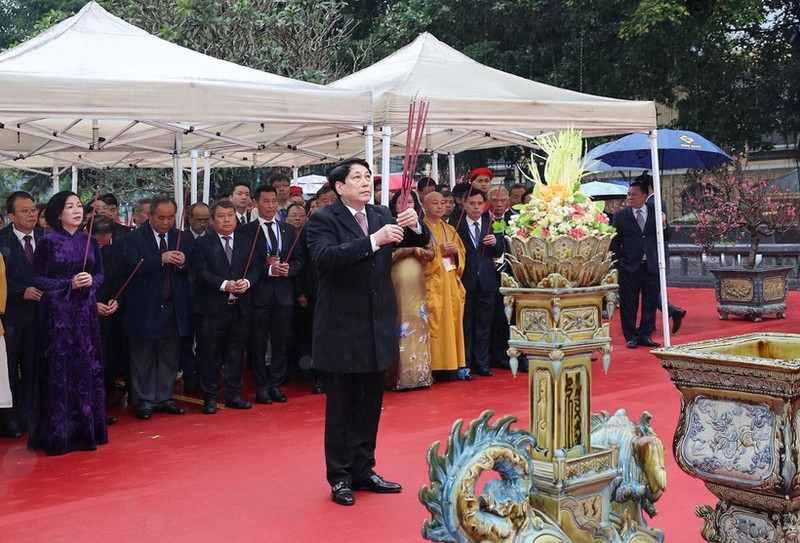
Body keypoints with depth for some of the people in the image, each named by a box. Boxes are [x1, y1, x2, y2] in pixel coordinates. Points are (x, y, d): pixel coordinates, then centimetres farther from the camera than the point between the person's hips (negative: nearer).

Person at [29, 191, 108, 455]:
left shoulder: (90, 241, 8)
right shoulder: (47, 242, -4)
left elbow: (100, 273, 12)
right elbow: (38, 279, -5)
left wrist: (91, 281, -9)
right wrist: (69, 284, -16)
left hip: (86, 310, 4)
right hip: (57, 311, -4)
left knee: (87, 367, 5)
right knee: (59, 369, -2)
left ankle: (86, 429, 14)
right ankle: (58, 433, 6)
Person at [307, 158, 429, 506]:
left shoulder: (381, 215, 8)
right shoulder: (323, 219, -9)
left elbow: (420, 242, 5)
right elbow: (325, 257, -26)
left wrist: (414, 225, -18)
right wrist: (373, 240, -34)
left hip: (378, 327, 6)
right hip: (342, 328, -6)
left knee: (370, 403, 15)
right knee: (341, 407, 6)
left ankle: (363, 470, 28)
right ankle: (340, 477, 18)